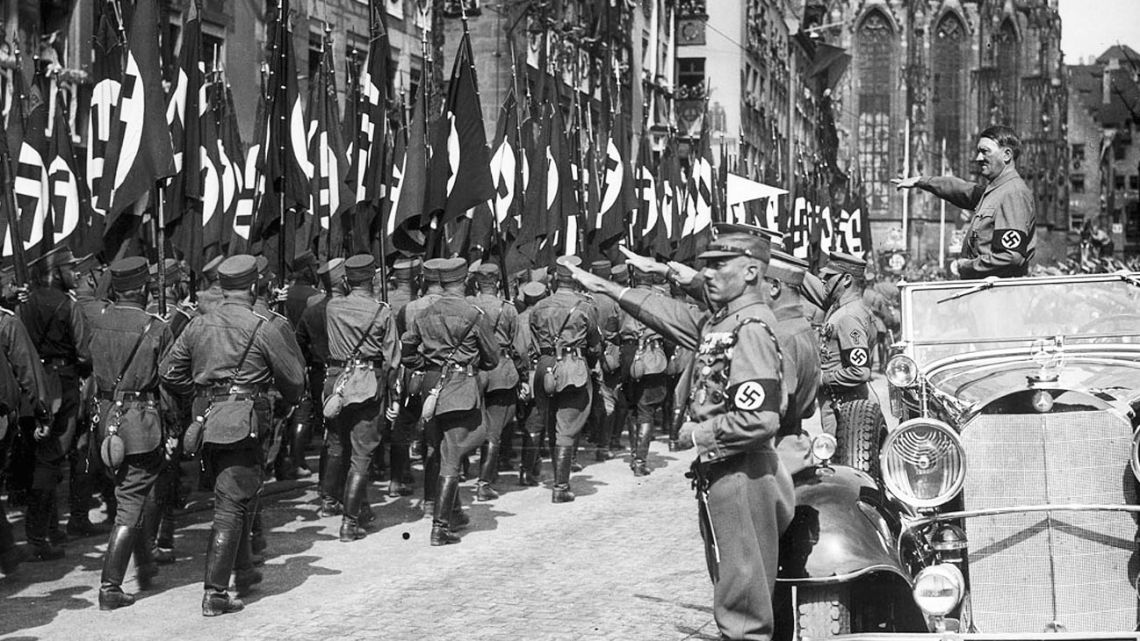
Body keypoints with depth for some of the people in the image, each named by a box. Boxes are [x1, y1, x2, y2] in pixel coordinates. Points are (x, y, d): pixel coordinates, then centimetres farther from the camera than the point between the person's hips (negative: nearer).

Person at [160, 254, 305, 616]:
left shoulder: (199, 326, 7)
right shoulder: (264, 329, -7)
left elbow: (169, 373, 11)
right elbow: (294, 381, -1)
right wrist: (291, 396, 21)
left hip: (207, 422, 6)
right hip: (243, 423, -6)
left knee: (233, 498, 22)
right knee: (230, 507, -4)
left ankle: (242, 570, 36)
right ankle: (215, 593, -6)